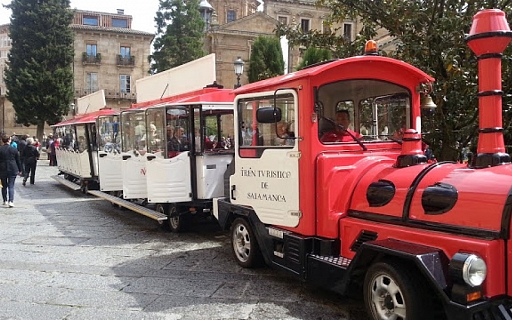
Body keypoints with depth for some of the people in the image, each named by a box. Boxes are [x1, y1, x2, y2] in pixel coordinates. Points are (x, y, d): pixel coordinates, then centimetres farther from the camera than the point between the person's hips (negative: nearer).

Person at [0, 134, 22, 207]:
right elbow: (18, 161, 1)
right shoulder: (14, 149, -5)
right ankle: (11, 201, -10)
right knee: (11, 186, 1)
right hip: (12, 170, -1)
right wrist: (19, 170, 11)